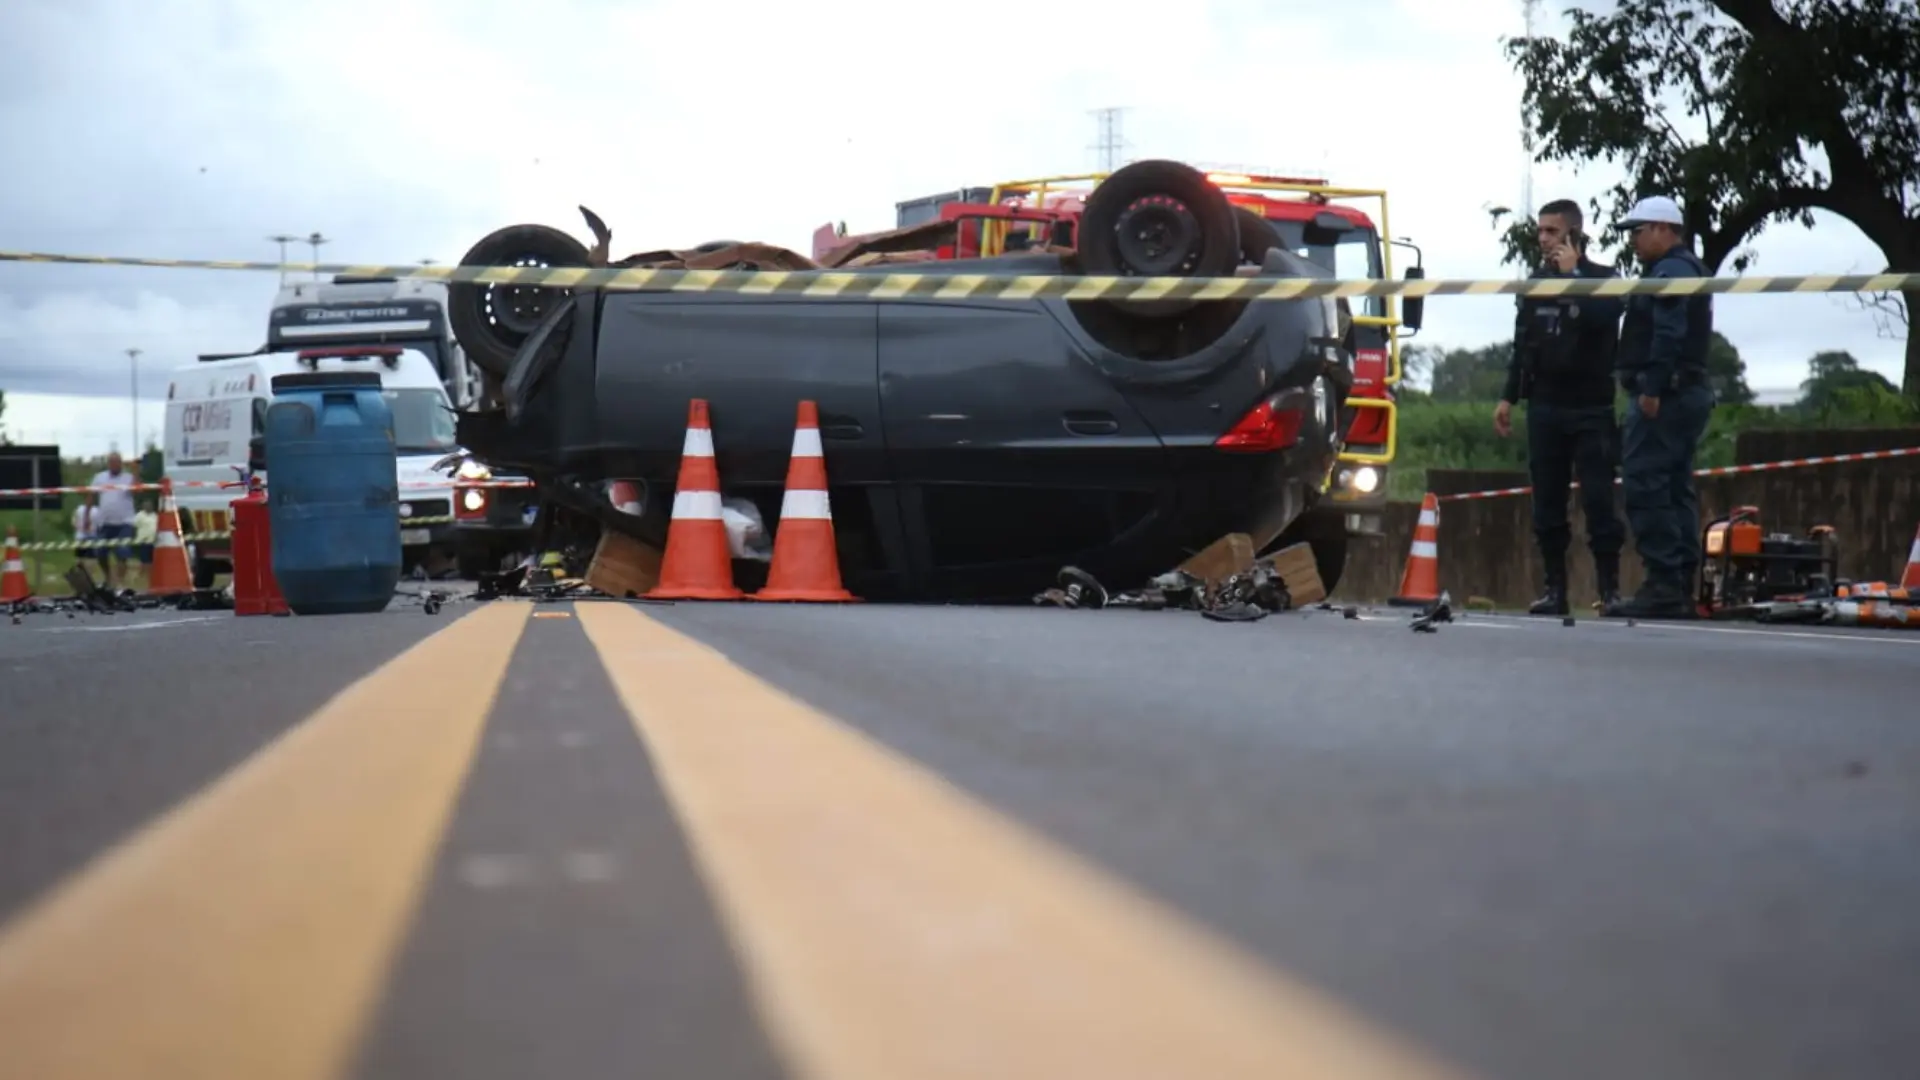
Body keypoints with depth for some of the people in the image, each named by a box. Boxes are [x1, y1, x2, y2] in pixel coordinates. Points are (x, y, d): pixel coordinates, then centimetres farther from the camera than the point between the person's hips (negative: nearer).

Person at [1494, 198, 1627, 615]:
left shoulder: (1603, 279, 1)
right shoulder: (1536, 283, 13)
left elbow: (1602, 316, -21)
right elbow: (1523, 346, 16)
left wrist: (1573, 273, -14)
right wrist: (1509, 397, 10)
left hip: (1591, 409, -4)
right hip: (1545, 408, 4)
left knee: (1598, 499, -7)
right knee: (1547, 502, 3)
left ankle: (1609, 588, -4)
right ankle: (1555, 588, 8)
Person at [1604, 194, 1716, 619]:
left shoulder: (1670, 271, -9)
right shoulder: (1690, 270, 24)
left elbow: (1669, 334, -21)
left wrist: (1652, 389, -25)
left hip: (1663, 396, -11)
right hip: (1690, 392, 11)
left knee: (1645, 487, -12)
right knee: (1676, 489, 10)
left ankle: (1662, 585, -16)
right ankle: (1681, 587, 10)